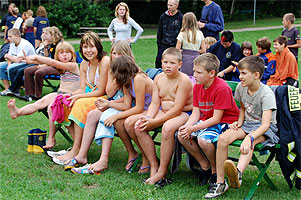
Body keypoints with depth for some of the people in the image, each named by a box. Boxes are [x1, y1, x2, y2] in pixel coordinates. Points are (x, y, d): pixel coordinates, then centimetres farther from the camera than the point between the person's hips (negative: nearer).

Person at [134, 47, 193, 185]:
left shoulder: (184, 80, -18)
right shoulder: (159, 78, 5)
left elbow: (177, 109, -22)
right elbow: (155, 103, 4)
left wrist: (155, 122, -24)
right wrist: (147, 118, -18)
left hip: (184, 113, -7)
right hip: (164, 112, 8)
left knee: (168, 127, -38)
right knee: (139, 127, -13)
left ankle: (162, 171, -25)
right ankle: (153, 165, -7)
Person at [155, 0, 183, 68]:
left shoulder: (181, 17, -3)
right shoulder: (163, 17, 7)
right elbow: (159, 32, 14)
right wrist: (159, 43, 7)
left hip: (175, 46, -3)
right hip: (164, 46, 3)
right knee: (158, 63, 1)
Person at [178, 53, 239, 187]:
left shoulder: (222, 88, -23)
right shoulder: (197, 86, 2)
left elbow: (216, 119, -23)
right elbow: (196, 113, 1)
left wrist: (193, 128, -26)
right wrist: (186, 126, -20)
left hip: (225, 122, -8)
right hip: (205, 121, 8)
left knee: (203, 138, -33)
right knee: (181, 135, -11)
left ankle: (215, 170, -5)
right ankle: (204, 165, 5)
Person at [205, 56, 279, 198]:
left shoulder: (266, 94, -20)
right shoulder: (241, 88, 2)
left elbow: (265, 125, -28)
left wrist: (249, 137, -44)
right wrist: (239, 122, 1)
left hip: (266, 129, -6)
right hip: (247, 124, 6)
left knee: (249, 143, -40)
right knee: (223, 138, -22)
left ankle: (238, 173, -66)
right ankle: (220, 182, -21)